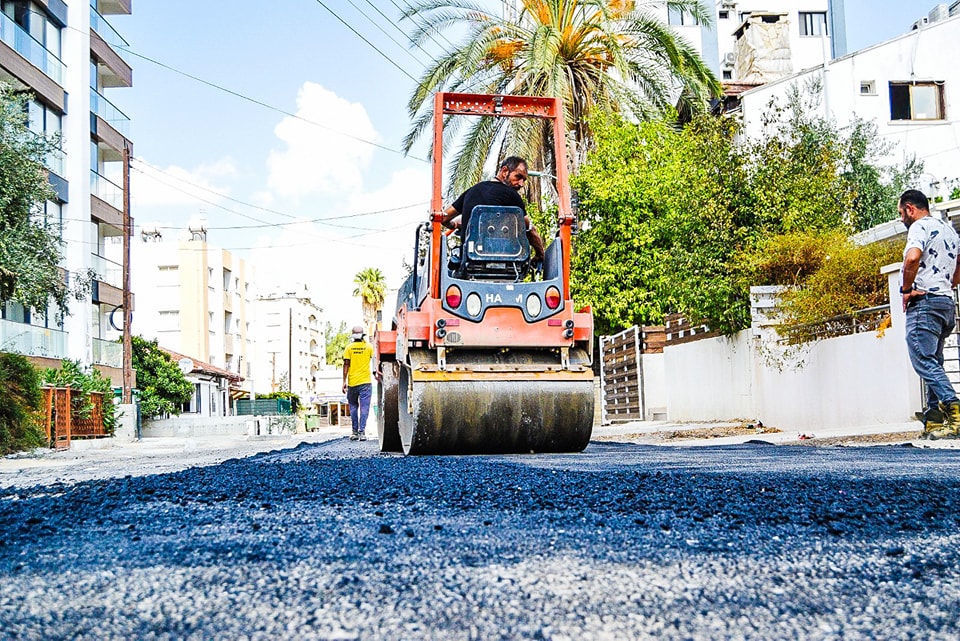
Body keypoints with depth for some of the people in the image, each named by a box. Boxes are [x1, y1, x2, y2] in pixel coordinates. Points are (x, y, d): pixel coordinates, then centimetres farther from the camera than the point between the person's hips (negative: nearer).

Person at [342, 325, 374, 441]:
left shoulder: (349, 348, -2)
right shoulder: (368, 347, -1)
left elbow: (346, 365, -4)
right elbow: (370, 358, 16)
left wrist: (344, 381, -2)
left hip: (352, 382, 1)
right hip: (365, 382, -1)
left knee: (353, 407, 12)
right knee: (364, 407, -1)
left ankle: (354, 431, 15)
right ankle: (362, 432, -7)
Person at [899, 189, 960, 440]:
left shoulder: (920, 226, -6)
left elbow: (912, 257, -25)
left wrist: (906, 289, -13)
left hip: (924, 301, -9)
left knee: (924, 361, -14)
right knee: (933, 363, 10)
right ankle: (933, 422, 6)